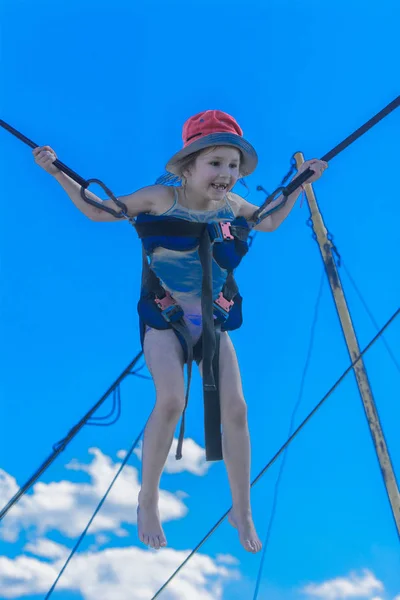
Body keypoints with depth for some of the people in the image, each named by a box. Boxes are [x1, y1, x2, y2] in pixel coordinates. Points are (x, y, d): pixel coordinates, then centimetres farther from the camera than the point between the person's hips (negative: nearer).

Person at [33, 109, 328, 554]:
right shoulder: (162, 198, -13)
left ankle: (242, 511, 14)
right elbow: (98, 211, -2)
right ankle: (147, 500, -3)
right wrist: (57, 172, -8)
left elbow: (270, 222, 21)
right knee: (171, 400, -27)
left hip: (211, 320, 4)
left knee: (235, 410, -5)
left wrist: (300, 183, 18)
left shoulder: (231, 205, -1)